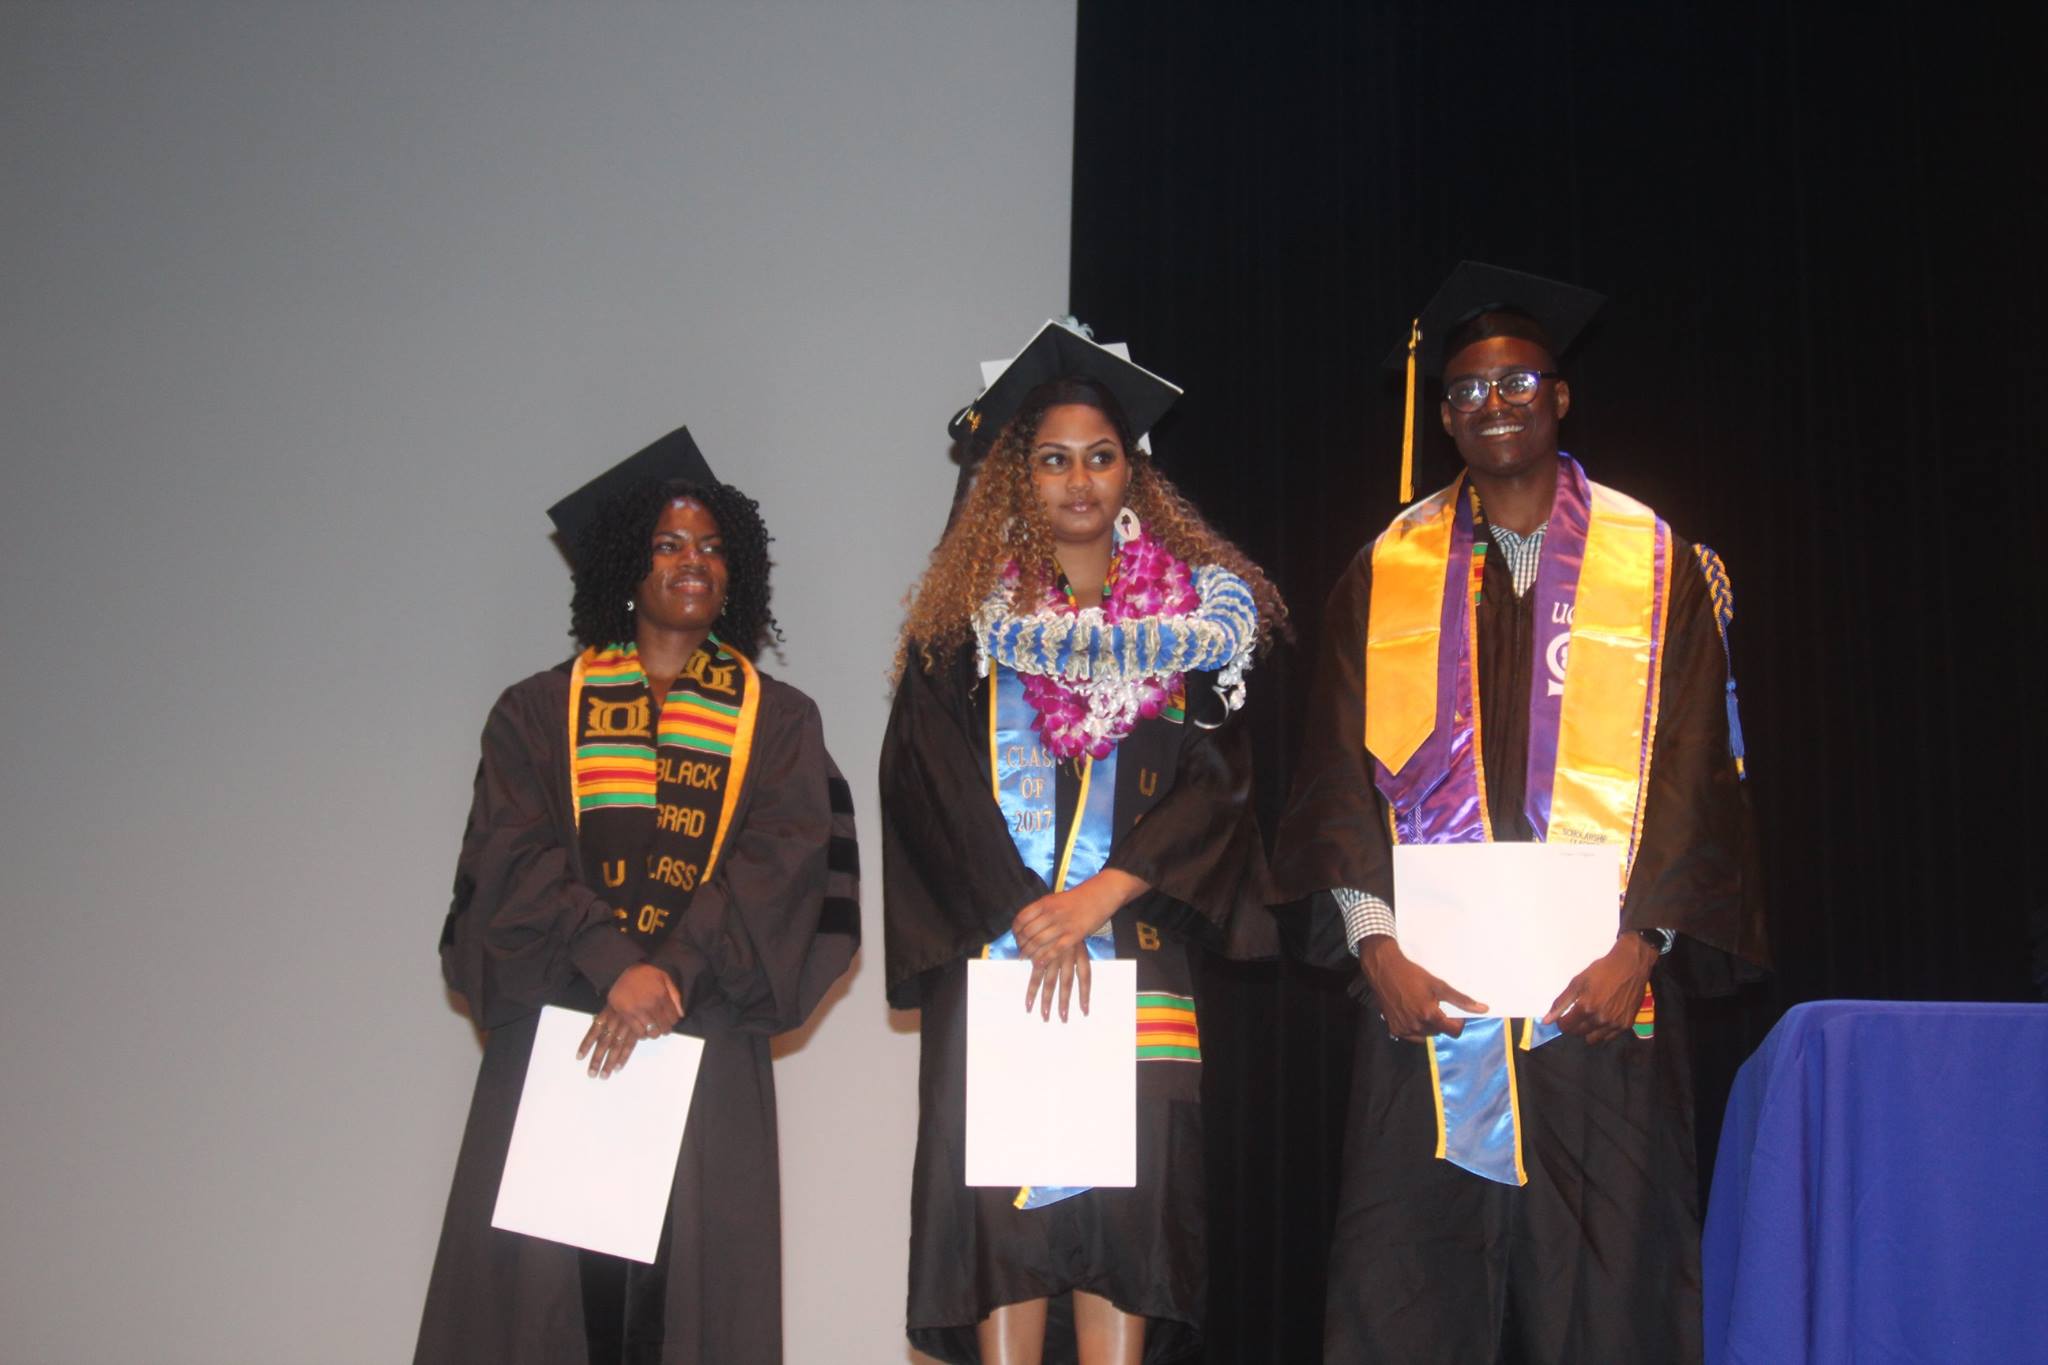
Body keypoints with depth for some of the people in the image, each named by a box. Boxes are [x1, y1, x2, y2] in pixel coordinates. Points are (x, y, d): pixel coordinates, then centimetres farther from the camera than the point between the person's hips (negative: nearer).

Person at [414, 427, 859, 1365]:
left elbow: (782, 864, -2)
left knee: (684, 1279, -2)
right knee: (544, 1279, -3)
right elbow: (511, 855, -2)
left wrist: (672, 972, -16)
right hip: (552, 1028, 0)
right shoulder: (540, 711, 11)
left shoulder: (779, 723, 11)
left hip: (706, 1037, 0)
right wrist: (614, 964, -17)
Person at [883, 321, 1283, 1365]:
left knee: (1127, 1200, -2)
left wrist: (1099, 896, -12)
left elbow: (1219, 781, 1)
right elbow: (929, 785, 0)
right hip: (993, 953, 0)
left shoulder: (1195, 607, 11)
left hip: (1141, 958, 0)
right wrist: (1026, 915, -12)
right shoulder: (970, 615, 10)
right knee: (999, 1205, -3)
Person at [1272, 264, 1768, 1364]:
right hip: (1423, 990, 1)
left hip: (1600, 991, 0)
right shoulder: (1387, 575, 9)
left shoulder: (1658, 569, 6)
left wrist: (1641, 944, -10)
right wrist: (1374, 941, -8)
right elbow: (1342, 773, 4)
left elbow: (1694, 773, 1)